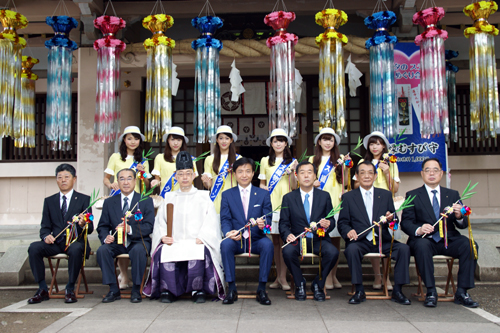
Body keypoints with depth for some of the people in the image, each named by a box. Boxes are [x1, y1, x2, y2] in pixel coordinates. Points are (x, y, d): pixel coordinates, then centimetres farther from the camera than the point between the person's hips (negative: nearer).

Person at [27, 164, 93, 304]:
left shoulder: (84, 199, 7)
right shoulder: (49, 201, 16)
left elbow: (90, 229, 0)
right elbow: (45, 227, 12)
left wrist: (83, 225, -24)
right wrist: (46, 236, -12)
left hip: (75, 241, -3)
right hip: (55, 242, 3)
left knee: (76, 249, -37)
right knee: (34, 247, -25)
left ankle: (70, 289, -19)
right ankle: (43, 290, -14)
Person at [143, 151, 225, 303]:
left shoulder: (203, 197, 16)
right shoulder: (169, 197, 22)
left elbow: (211, 221, 4)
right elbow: (160, 221, 13)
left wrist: (201, 238, -13)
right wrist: (163, 236, -7)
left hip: (196, 242, -2)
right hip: (172, 242, 2)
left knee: (198, 252, -34)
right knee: (163, 252, -30)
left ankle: (198, 290, -17)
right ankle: (168, 290, -15)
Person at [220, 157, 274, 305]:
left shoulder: (263, 194, 11)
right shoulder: (227, 195, 11)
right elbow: (225, 219, 1)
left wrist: (263, 225, -24)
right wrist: (228, 232, -22)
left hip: (256, 240, 0)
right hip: (236, 240, 0)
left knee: (267, 244, -32)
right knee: (225, 244, -33)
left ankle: (262, 289, -21)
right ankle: (231, 289, -22)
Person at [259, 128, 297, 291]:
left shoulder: (291, 161, 11)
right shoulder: (265, 161, 14)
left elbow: (294, 186, 5)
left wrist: (291, 171, -9)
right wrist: (265, 189, -3)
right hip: (271, 204, 1)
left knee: (284, 240, -6)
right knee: (275, 241, 2)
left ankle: (283, 277, -1)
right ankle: (278, 276, 11)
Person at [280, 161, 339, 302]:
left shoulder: (324, 196, 11)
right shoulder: (288, 198, 8)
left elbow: (331, 220, 9)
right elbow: (283, 223, 3)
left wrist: (328, 224, -17)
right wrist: (287, 235, -20)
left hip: (318, 239, 1)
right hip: (297, 239, 0)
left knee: (333, 252, -30)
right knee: (288, 251, -33)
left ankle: (318, 284, -4)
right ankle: (300, 284, -5)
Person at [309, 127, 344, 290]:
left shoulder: (338, 160, 12)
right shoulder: (313, 160, 13)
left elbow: (344, 181, 8)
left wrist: (345, 167, -6)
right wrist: (311, 183, -7)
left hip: (336, 202, 1)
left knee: (335, 239, 1)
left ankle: (334, 275, 11)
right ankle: (327, 275, 2)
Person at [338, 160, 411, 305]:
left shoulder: (386, 195, 16)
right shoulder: (348, 197, 11)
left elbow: (395, 221, 13)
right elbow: (342, 222, 5)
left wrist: (390, 219, -12)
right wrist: (348, 231, -18)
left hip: (382, 240, 2)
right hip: (360, 241, -2)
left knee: (404, 248, -24)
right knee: (352, 249, -34)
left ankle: (397, 291, -11)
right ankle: (359, 291, -19)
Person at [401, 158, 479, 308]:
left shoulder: (453, 195, 16)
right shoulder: (412, 195, 9)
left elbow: (464, 224, 10)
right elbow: (405, 222, 0)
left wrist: (459, 216, -15)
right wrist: (418, 230, -23)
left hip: (449, 240, 2)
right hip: (425, 239, -2)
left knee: (470, 244, -26)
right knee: (422, 245, -35)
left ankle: (462, 292, -18)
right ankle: (431, 292, -25)